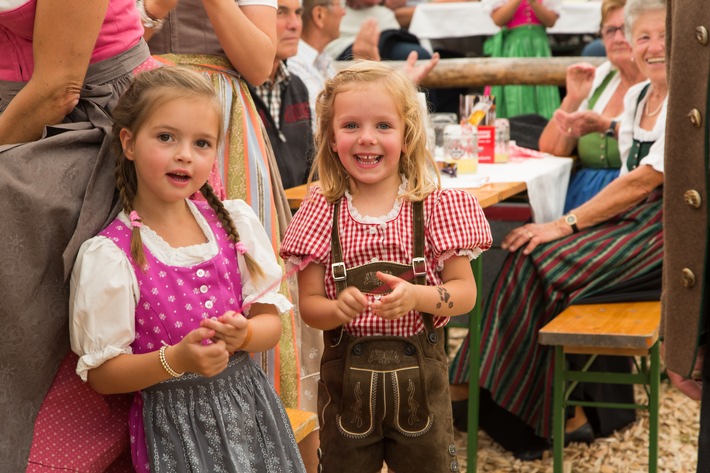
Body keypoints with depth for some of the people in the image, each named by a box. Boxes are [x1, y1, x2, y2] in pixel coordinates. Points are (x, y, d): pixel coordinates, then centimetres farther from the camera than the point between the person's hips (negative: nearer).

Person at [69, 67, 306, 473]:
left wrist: (243, 334, -18)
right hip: (172, 420, -4)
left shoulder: (236, 222, 0)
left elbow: (272, 322, 4)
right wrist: (177, 359, -25)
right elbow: (101, 374, -10)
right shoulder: (110, 256, -13)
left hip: (247, 404, 4)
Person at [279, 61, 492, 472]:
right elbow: (309, 303, -2)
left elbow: (466, 292, -4)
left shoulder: (433, 207, -5)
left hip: (419, 373, -1)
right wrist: (338, 309, -23)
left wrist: (415, 296, -22)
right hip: (346, 373, 1)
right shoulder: (322, 211, -2)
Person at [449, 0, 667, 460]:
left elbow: (646, 180, -19)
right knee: (530, 256, -15)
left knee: (547, 266, -21)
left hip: (667, 231, -7)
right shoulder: (635, 97, 13)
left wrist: (568, 223, -19)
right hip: (629, 217, 7)